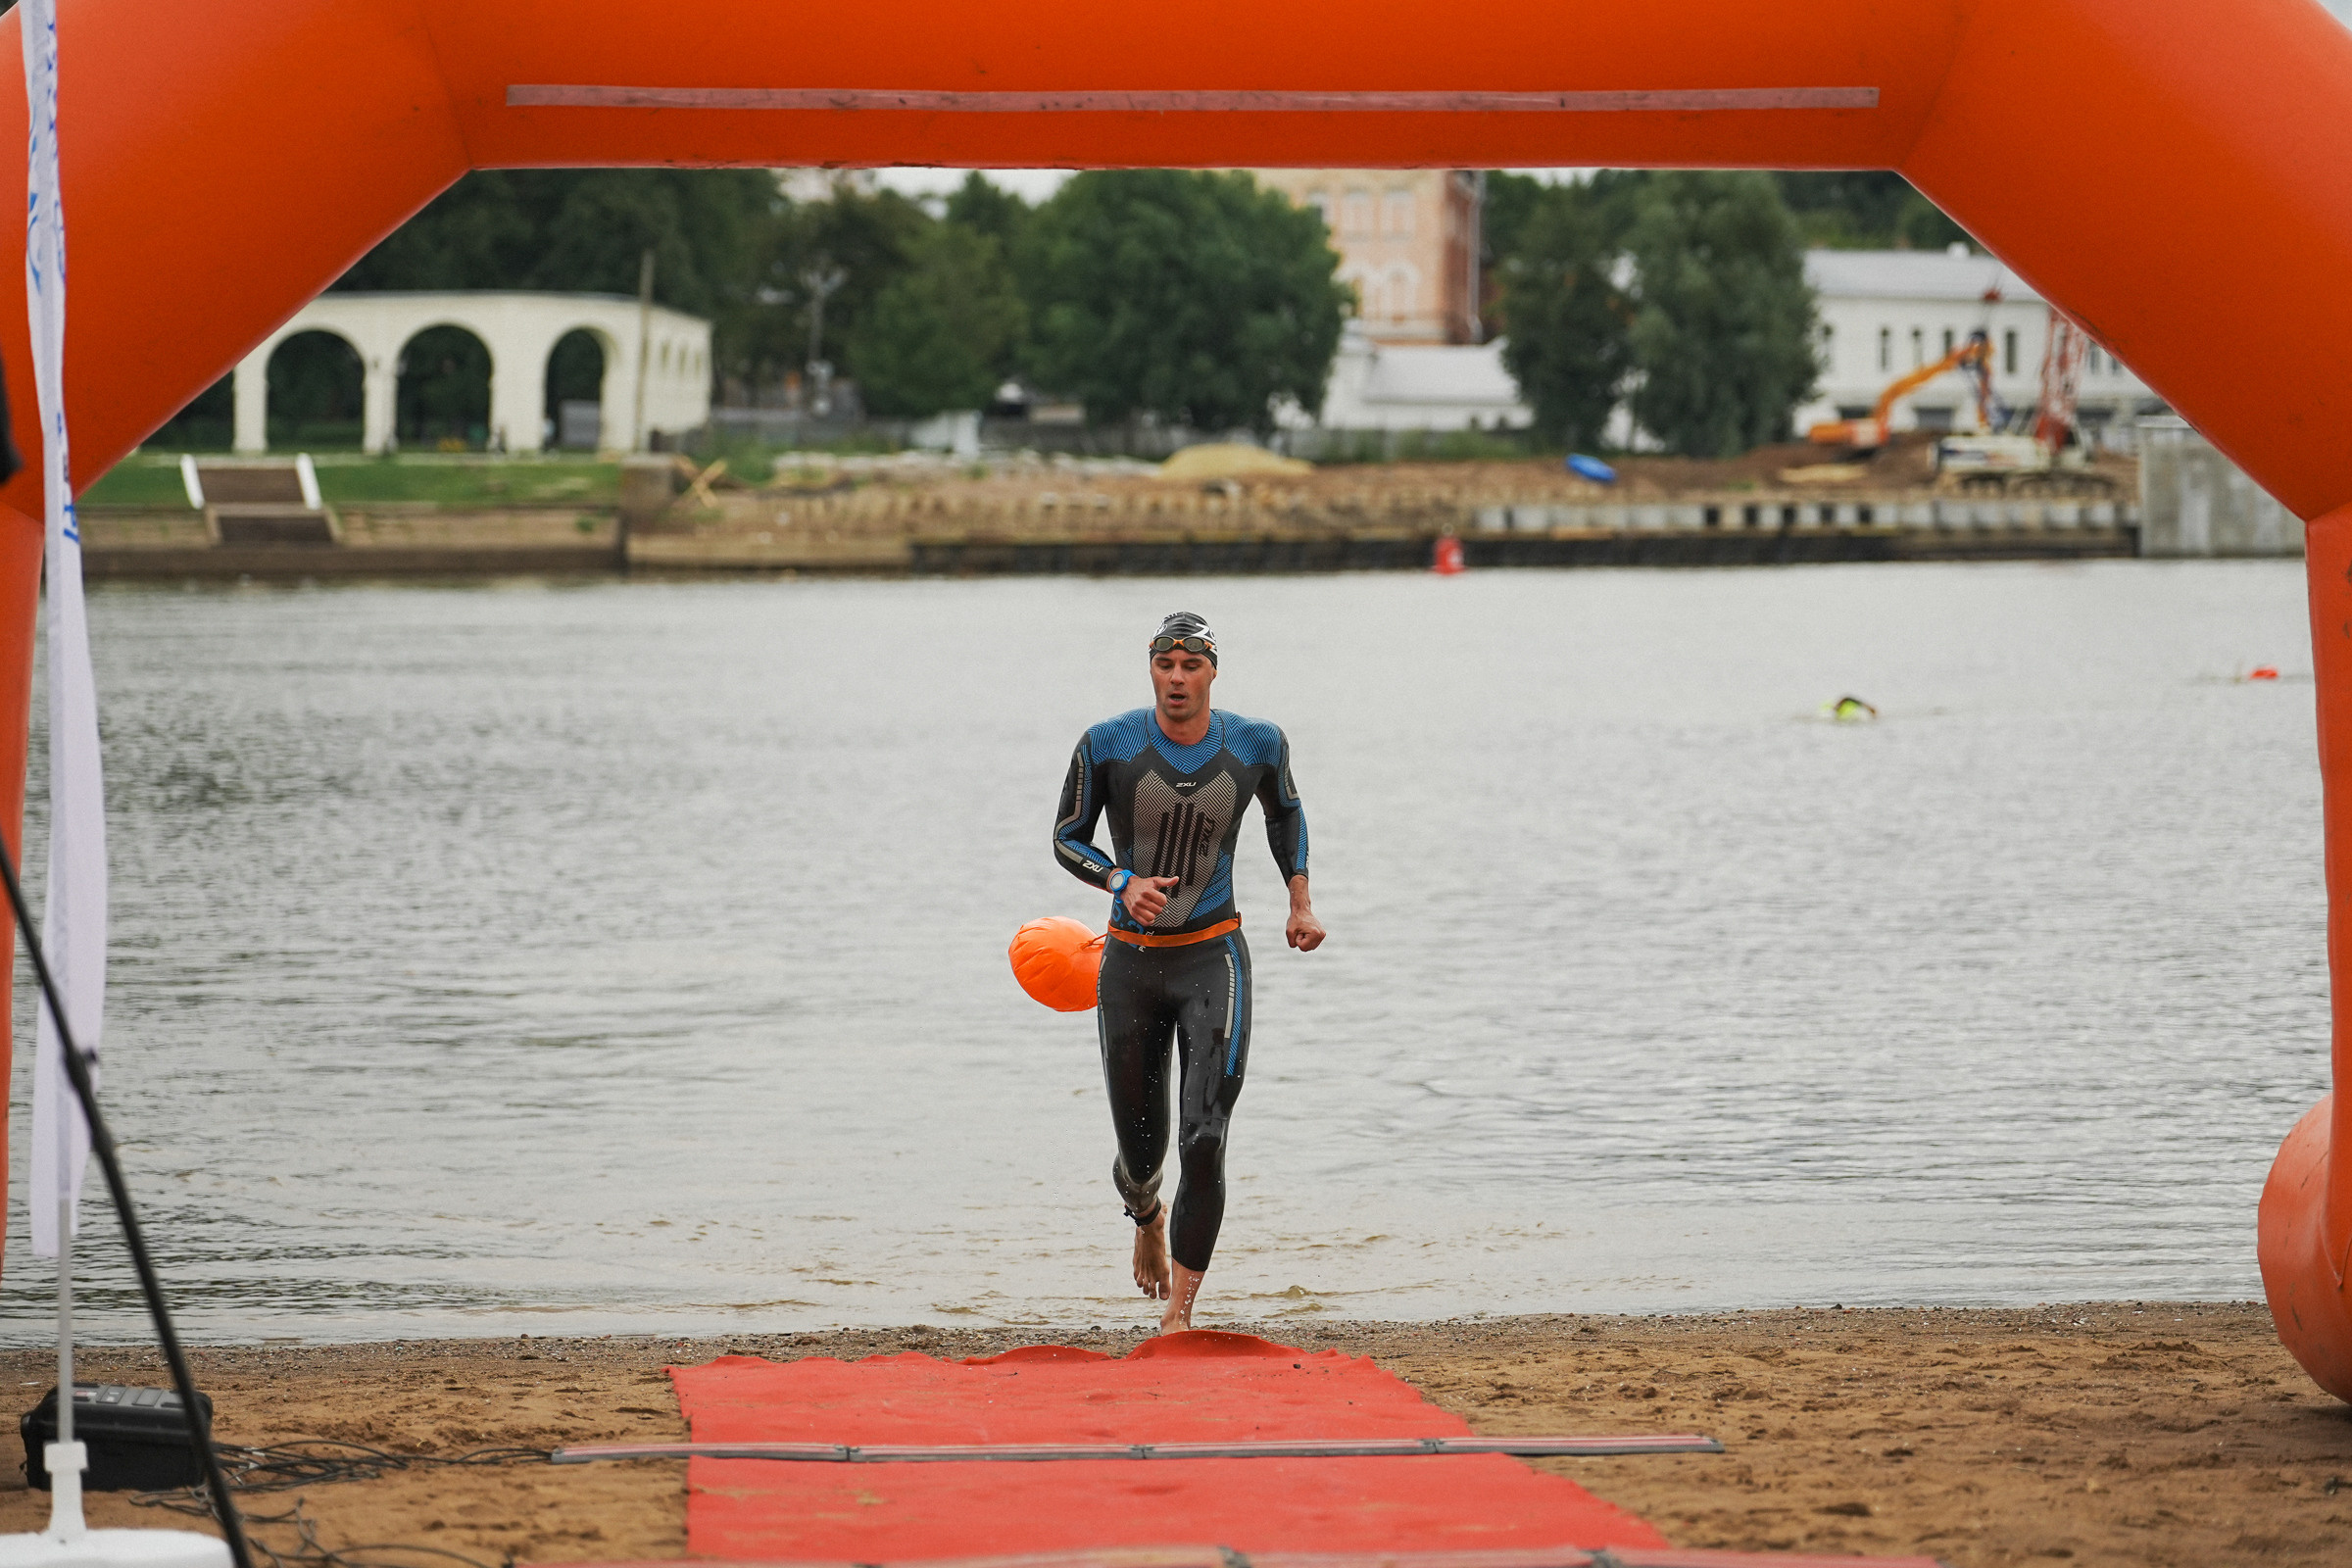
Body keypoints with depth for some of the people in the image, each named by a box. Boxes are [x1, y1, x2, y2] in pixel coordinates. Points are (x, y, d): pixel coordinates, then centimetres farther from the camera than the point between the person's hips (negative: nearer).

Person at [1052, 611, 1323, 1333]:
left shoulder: (1256, 745, -3)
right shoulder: (1108, 746, -9)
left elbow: (1285, 811, 18)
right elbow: (1067, 838, 1)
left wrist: (1300, 902, 10)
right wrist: (1122, 882, -18)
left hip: (1213, 956, 0)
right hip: (1131, 960, 0)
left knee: (1204, 1142, -15)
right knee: (1140, 1150, 8)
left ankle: (1179, 1310, -9)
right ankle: (1148, 1220, 46)